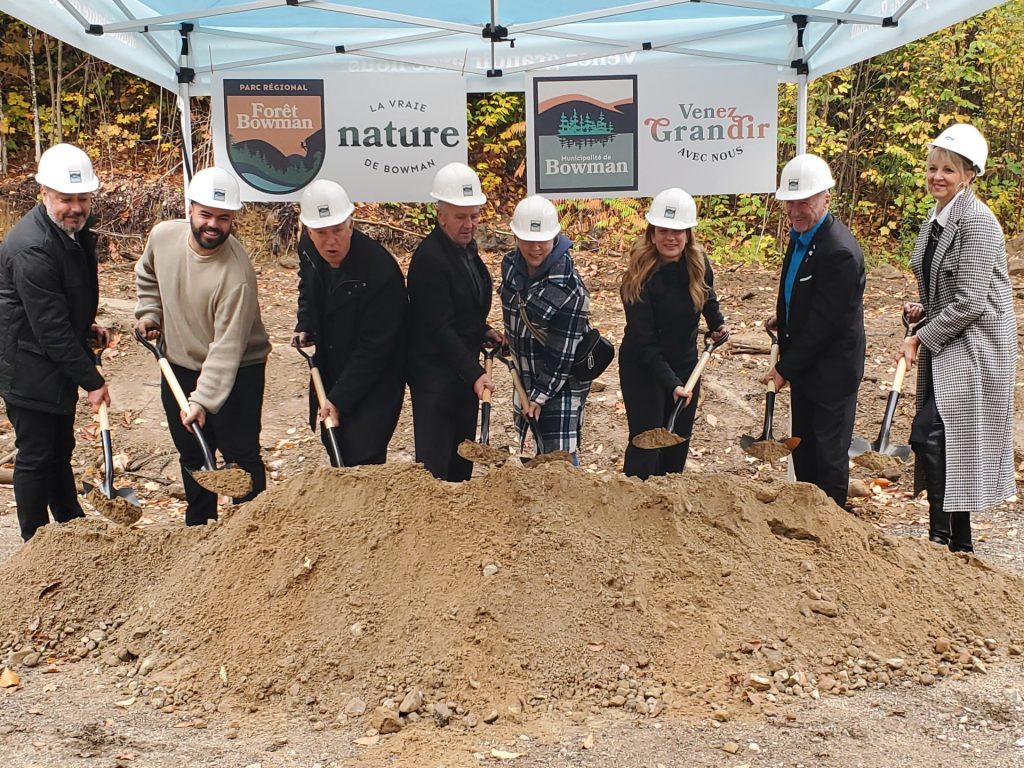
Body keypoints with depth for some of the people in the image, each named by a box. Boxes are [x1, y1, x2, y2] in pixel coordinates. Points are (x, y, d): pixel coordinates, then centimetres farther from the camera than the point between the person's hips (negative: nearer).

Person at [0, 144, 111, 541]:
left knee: (60, 449, 21)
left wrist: (87, 327, 6)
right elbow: (50, 328, -26)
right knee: (35, 455, 2)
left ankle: (72, 524, 35)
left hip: (59, 359, 9)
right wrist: (91, 380, -22)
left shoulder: (75, 228, 3)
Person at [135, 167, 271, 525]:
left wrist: (203, 399, -35)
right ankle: (199, 525, 38)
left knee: (240, 455, 2)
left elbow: (228, 346, -31)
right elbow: (147, 276, 14)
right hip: (179, 366, 6)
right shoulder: (163, 236, -11)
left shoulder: (236, 273, -30)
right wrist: (149, 314, 2)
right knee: (191, 454, 20)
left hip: (236, 373, -6)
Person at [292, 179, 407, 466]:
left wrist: (339, 399, -24)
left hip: (374, 382, -7)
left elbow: (374, 348, -25)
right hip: (329, 373, 7)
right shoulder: (308, 249, -7)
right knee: (337, 453, 18)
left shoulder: (380, 272, -30)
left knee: (362, 460, -11)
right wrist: (305, 326, 5)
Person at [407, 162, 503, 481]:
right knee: (435, 466, -4)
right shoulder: (429, 258, -20)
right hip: (435, 375, -9)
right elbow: (440, 328, -25)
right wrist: (474, 373, -29)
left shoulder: (466, 247, 9)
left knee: (462, 461, 18)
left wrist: (483, 331, 7)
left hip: (465, 371, 9)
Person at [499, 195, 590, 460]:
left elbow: (563, 352, -22)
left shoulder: (569, 288, -25)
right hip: (526, 375, 7)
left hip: (561, 381, -7)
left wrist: (541, 396, -18)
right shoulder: (510, 264, -5)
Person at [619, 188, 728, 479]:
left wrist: (717, 323, 2)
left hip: (686, 363, 6)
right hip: (642, 368, -6)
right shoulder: (641, 276, -24)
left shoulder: (698, 262, -7)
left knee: (678, 444, 14)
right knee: (646, 443, -5)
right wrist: (671, 383, -30)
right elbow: (643, 342, -24)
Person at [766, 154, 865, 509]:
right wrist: (784, 318, 4)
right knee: (803, 451, 19)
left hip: (831, 372, -9)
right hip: (804, 366, 9)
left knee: (829, 456, 5)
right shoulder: (801, 233, 4)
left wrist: (785, 368, -18)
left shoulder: (840, 252, -25)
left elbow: (824, 322, -23)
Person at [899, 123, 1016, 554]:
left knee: (931, 434, -14)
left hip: (974, 348, -9)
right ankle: (960, 543, 21)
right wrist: (921, 309, 4)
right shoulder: (936, 221, 12)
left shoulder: (977, 222, -16)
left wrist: (922, 338, -14)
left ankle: (941, 536, -4)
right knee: (936, 439, 10)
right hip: (944, 346, 9)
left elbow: (970, 302, -20)